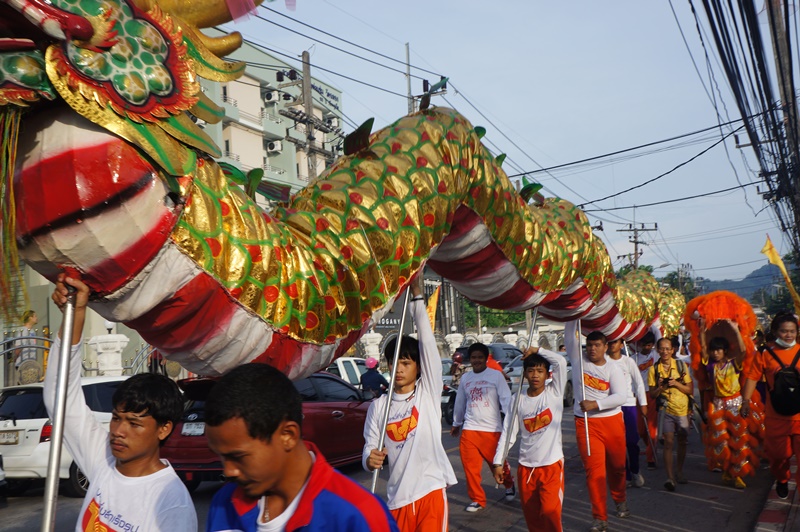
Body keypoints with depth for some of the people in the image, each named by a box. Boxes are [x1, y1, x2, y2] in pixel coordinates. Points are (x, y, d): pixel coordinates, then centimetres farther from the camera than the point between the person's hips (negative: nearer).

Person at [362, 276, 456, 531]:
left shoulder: (428, 392, -1)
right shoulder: (378, 406, 5)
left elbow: (427, 341, -10)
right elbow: (369, 448, 4)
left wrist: (417, 295, -14)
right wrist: (370, 459, -21)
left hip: (431, 489, -2)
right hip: (397, 495, 3)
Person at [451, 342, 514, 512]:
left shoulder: (496, 375, -4)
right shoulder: (465, 378, 10)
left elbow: (506, 399, -7)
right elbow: (460, 402, 19)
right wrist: (456, 423, 26)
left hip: (492, 429, -3)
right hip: (469, 429, 3)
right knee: (470, 466, 1)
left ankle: (509, 484, 40)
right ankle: (477, 499, 18)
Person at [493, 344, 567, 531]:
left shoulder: (554, 392, -4)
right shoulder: (518, 400, 1)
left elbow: (561, 362, -18)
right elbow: (508, 433, 0)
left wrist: (537, 350, -11)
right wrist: (498, 462, -3)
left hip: (552, 464, -3)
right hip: (526, 466, 3)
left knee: (550, 510, -13)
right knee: (531, 514, 11)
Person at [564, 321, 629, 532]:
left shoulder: (613, 369, -1)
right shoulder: (578, 360, 1)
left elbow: (621, 396, -12)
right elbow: (569, 335, -5)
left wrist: (596, 404, -21)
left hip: (612, 421, 1)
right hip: (586, 423, -1)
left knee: (617, 466, 15)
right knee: (594, 470, -4)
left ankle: (621, 501, 43)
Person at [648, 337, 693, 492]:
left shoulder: (681, 366, 0)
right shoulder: (654, 369, -2)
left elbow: (690, 389, 0)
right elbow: (652, 395, 0)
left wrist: (676, 383, -16)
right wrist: (660, 387, -19)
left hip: (683, 409, 2)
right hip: (666, 410, -2)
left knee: (682, 442, 12)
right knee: (669, 442, -10)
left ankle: (679, 471, 31)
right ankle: (670, 477, -11)